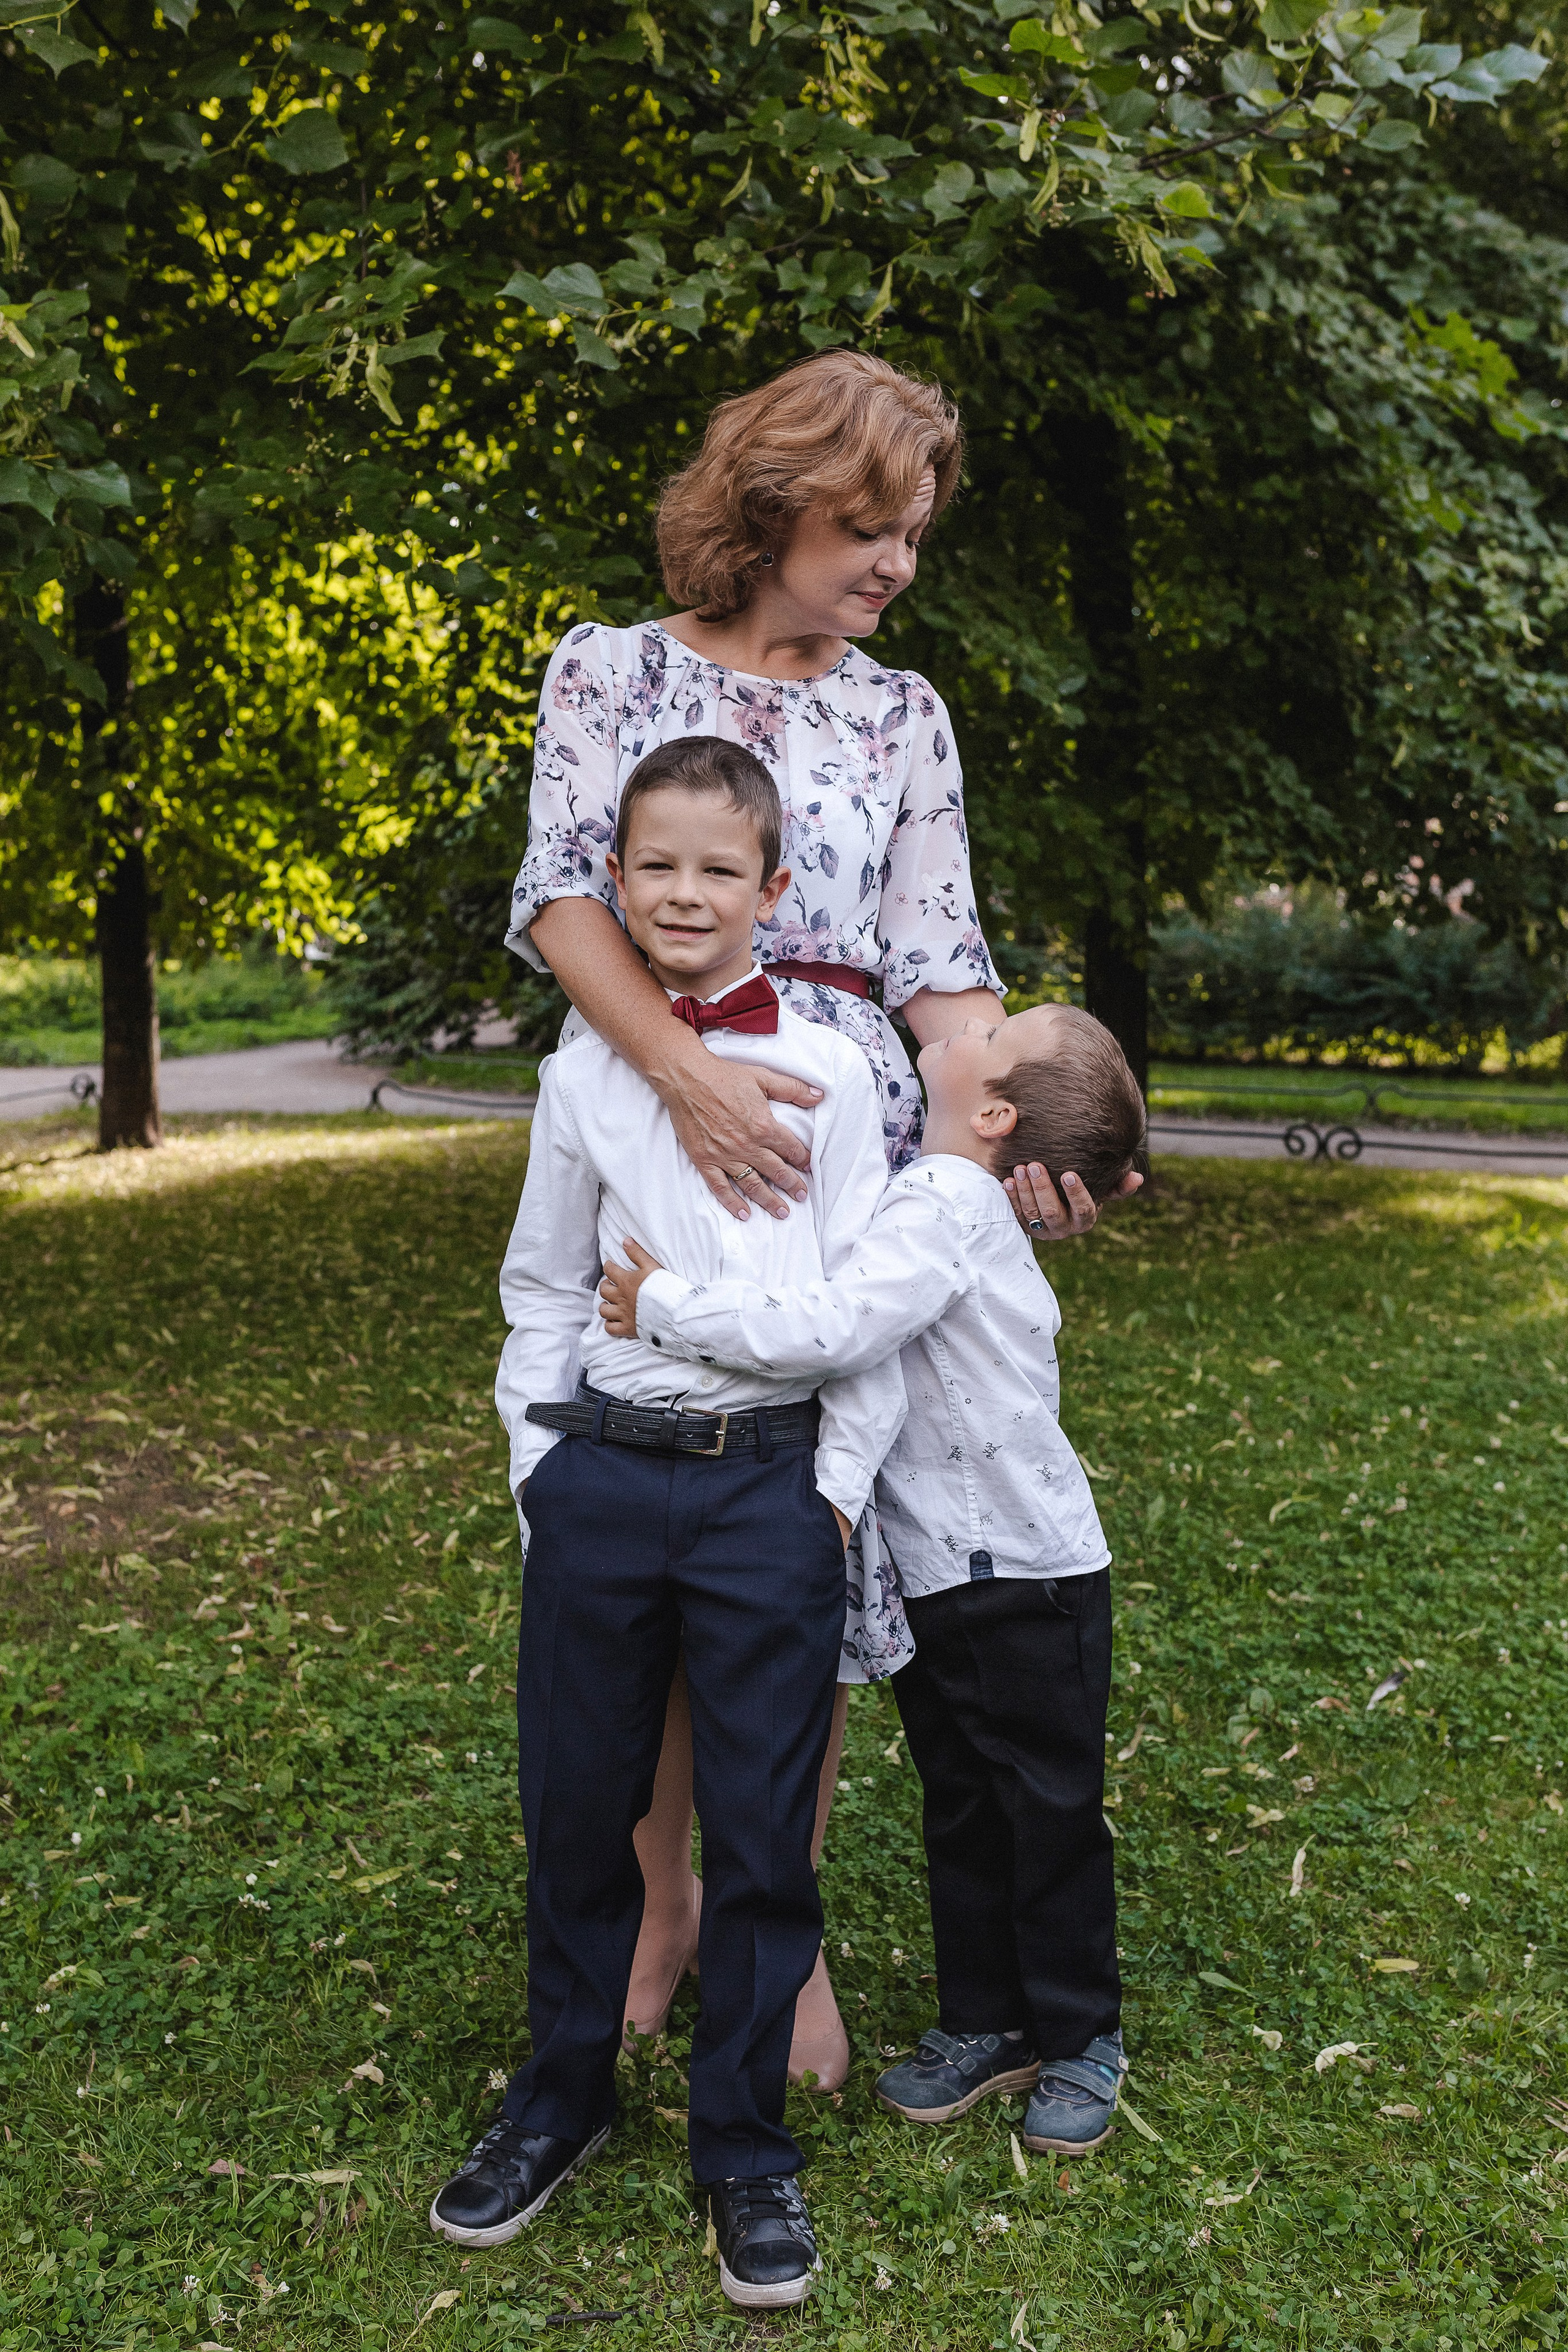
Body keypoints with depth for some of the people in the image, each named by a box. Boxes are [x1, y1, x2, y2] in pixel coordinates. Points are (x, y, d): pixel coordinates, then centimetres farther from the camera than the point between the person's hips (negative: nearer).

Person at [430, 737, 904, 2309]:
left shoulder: (826, 1074, 0)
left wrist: (837, 1493, -2)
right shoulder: (584, 1078, 5)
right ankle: (562, 2098, 35)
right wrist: (540, 1469, 6)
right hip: (602, 1476, 2)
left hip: (771, 1486, -2)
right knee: (577, 1808, 13)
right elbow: (542, 1292, 12)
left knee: (761, 1830, 6)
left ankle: (743, 2148, 25)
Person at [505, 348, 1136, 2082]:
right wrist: (681, 1065, -22)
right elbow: (560, 893, -6)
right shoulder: (614, 669, 7)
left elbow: (936, 951, 7)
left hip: (848, 1129, 2)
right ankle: (661, 1893, 23)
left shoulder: (903, 714, 14)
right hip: (648, 1116, -1)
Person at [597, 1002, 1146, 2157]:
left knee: (1052, 1811, 9)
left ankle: (1082, 2039, 26)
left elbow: (831, 1328, -37)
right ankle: (984, 2024, 32)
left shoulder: (945, 1208, -24)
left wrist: (665, 1305, -27)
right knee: (961, 1809, 17)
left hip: (1030, 1581, -8)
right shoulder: (946, 1196, 3)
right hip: (934, 1574, 8)